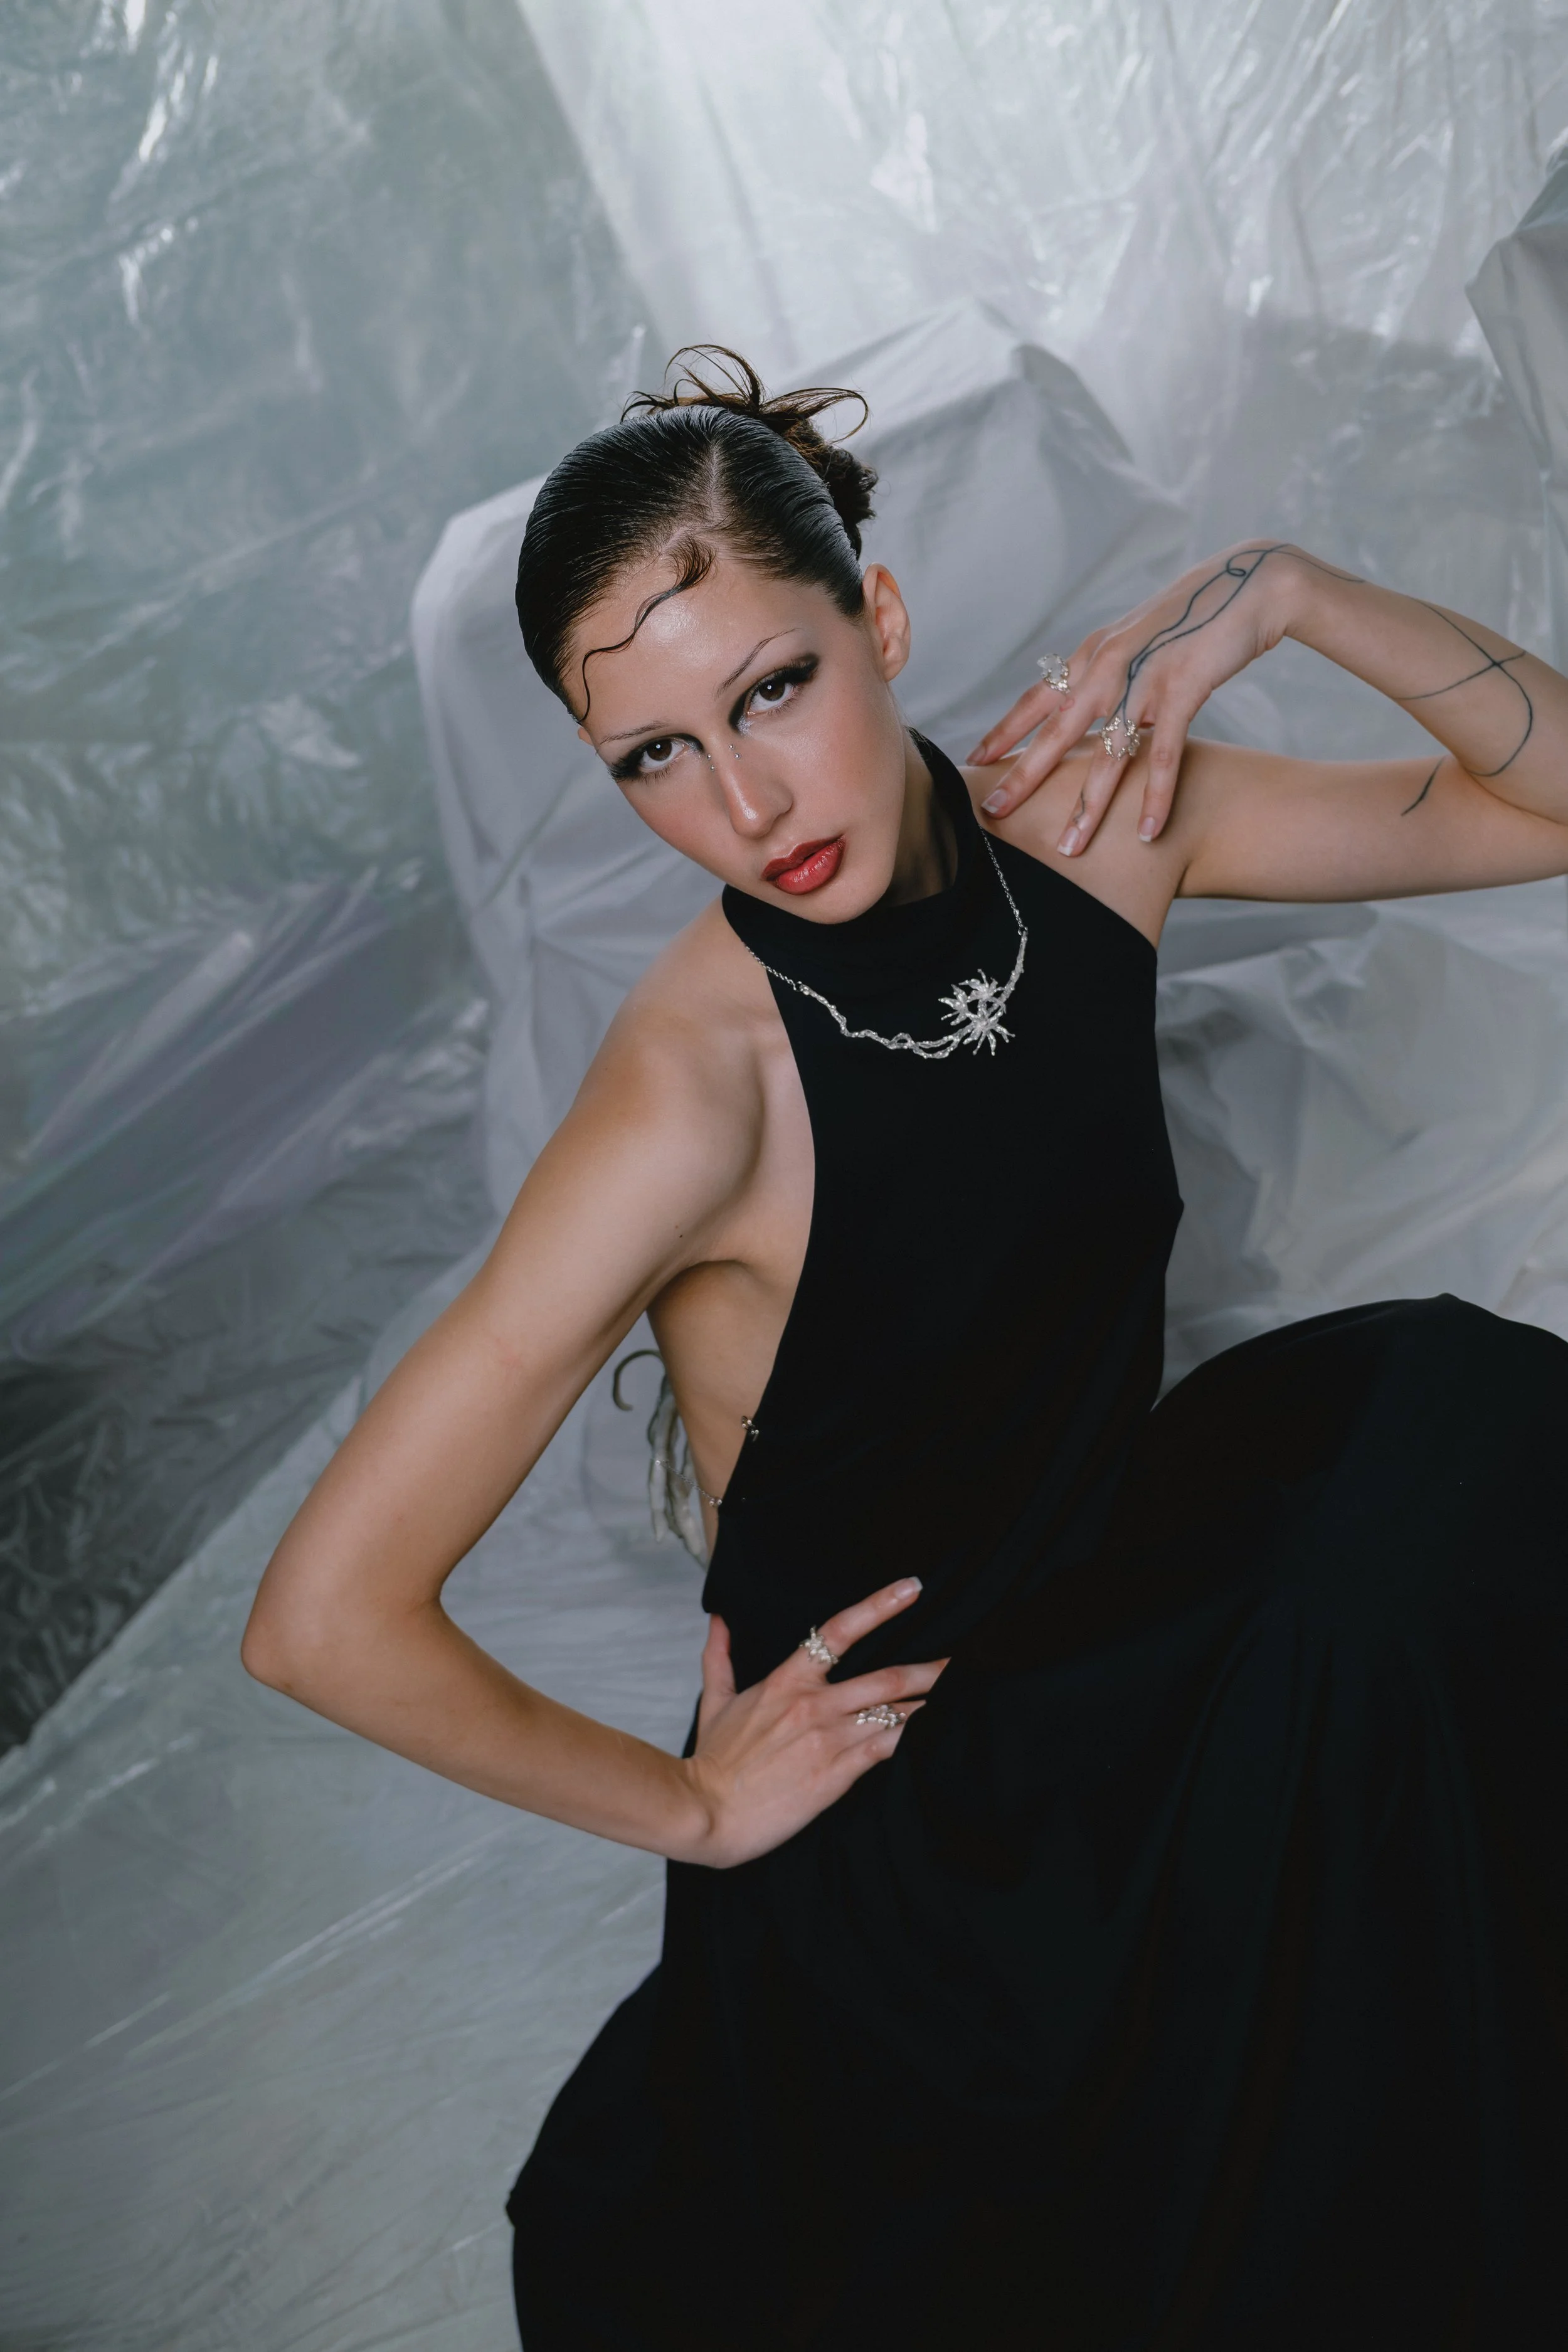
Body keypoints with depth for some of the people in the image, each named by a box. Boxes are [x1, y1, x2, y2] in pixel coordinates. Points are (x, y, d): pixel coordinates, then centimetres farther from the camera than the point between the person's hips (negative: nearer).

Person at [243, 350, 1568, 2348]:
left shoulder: (1091, 817, -11)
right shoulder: (704, 1081, -28)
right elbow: (326, 1619, -28)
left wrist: (1284, 590, -18)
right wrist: (692, 1809, -13)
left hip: (1105, 1584, 6)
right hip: (888, 1798, -6)